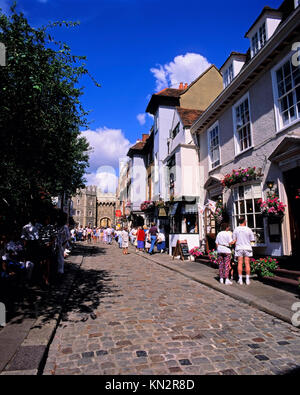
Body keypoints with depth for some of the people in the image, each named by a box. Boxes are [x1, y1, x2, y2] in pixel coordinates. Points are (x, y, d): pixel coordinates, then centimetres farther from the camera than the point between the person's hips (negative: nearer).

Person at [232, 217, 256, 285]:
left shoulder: (236, 229, -2)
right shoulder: (248, 229, -5)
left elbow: (234, 240, 0)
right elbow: (252, 240, 0)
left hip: (239, 247, 1)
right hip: (247, 248, 0)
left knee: (240, 263, 3)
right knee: (247, 264, 4)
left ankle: (240, 280, 4)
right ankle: (247, 279, 6)